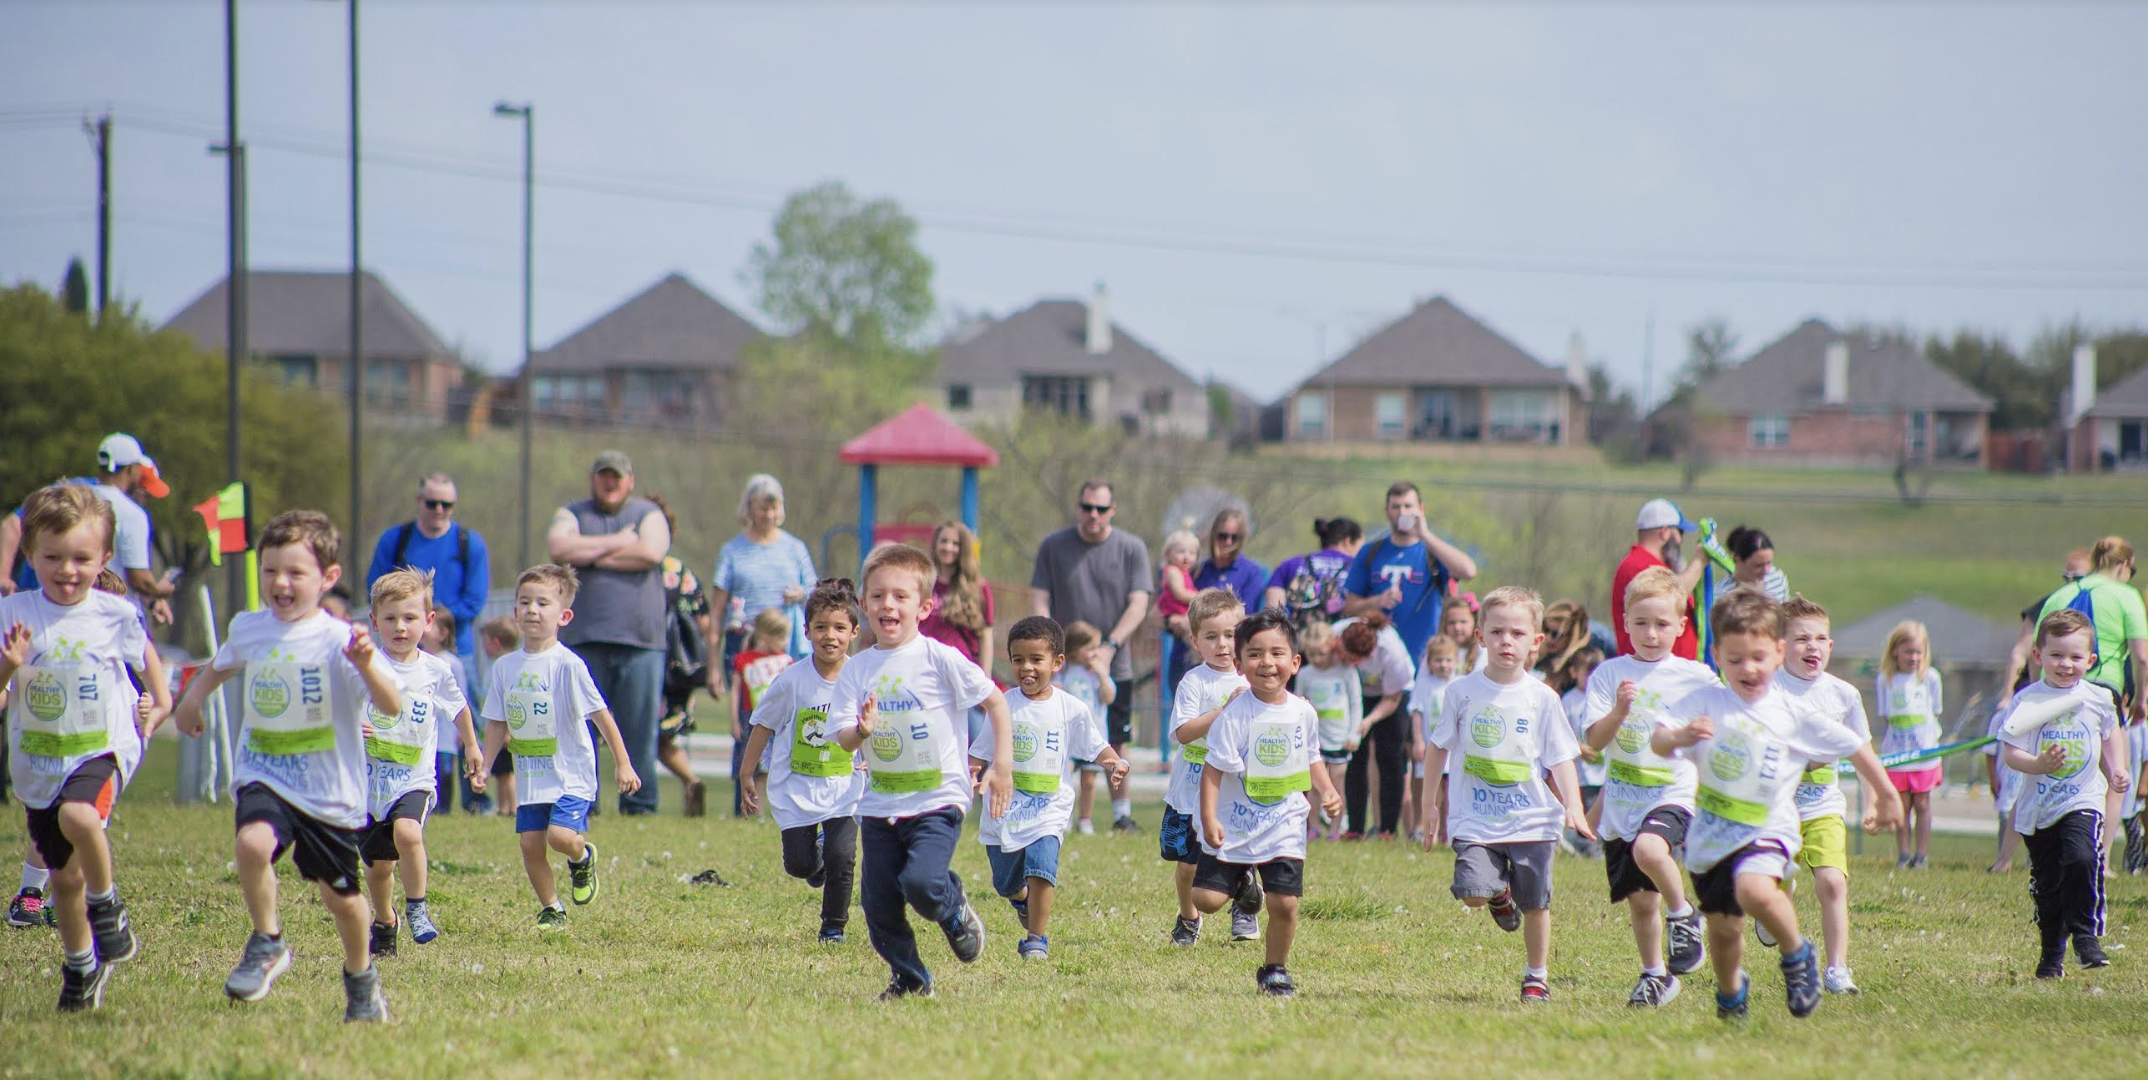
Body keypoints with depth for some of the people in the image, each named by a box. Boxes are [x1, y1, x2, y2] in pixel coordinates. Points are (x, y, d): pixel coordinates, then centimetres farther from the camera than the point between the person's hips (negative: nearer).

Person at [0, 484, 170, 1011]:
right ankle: (80, 965, 35)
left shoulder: (116, 616, -6)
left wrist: (159, 703, 16)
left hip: (102, 748, -2)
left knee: (79, 816, -34)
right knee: (64, 874, 11)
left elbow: (143, 653, 16)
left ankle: (106, 903, -8)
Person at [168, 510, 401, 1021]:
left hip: (330, 791, -2)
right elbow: (224, 664, 28)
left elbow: (392, 706, -24)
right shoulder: (248, 629, 2)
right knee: (253, 842, -30)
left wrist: (367, 666, -39)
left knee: (341, 895, 12)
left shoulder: (338, 641, -13)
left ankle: (360, 975, 40)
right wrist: (194, 695, 19)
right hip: (264, 778, 2)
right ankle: (267, 943, -9)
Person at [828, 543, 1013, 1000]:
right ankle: (909, 978, 23)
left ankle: (956, 912, 11)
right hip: (879, 803, 4)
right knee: (878, 901, 3)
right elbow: (842, 737, -2)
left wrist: (1002, 766, -5)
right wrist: (861, 731, -26)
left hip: (936, 802, -4)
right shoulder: (857, 670, 2)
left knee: (921, 883, -23)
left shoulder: (940, 660, -8)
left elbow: (995, 702, -1)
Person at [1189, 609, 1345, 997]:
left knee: (1284, 903, -7)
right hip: (1234, 824, -2)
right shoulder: (1236, 713, -15)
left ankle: (1275, 969, 17)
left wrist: (1327, 791, -2)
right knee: (1207, 899, -5)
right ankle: (1244, 882, 30)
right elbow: (1214, 768, -14)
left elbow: (1311, 760, 15)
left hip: (1283, 826, 2)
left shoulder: (1303, 713, -2)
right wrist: (1209, 818, -21)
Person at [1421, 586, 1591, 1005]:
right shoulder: (1462, 691, 0)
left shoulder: (1542, 699, 0)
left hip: (1532, 819, 0)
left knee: (1535, 903, 3)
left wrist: (1574, 808, -12)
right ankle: (1500, 893, 19)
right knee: (1473, 891, -18)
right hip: (1476, 819, 0)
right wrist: (1430, 802, 12)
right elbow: (1438, 747, 11)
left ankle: (1536, 977, 23)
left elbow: (1560, 759, 1)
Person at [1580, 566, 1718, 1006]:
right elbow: (1595, 741, -7)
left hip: (1673, 793, -3)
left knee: (1649, 849, -34)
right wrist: (1619, 712, -24)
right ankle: (1655, 975, 29)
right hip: (1622, 803, 3)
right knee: (1639, 901, 8)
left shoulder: (1696, 678, -1)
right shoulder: (1610, 675, 1)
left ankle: (1683, 916, -8)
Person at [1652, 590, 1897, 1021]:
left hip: (1768, 829, -3)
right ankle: (1731, 991, 46)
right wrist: (1679, 737, -38)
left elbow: (1854, 747, 6)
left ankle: (1797, 954, -7)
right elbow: (1657, 740, -15)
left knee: (1754, 889, -34)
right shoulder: (1704, 703, -5)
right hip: (1711, 835, 3)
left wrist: (1887, 797, 13)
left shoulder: (1793, 715, -5)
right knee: (1722, 926, 14)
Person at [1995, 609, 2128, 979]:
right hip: (2038, 808, 0)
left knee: (2081, 859, -26)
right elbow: (2011, 753, -10)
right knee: (2046, 884, 10)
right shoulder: (2028, 702, -7)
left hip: (2083, 801, 0)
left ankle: (2086, 934, -15)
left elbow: (2111, 734, 21)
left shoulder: (2098, 699, 1)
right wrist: (2038, 764, -29)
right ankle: (2052, 953, 27)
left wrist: (2116, 771, 9)